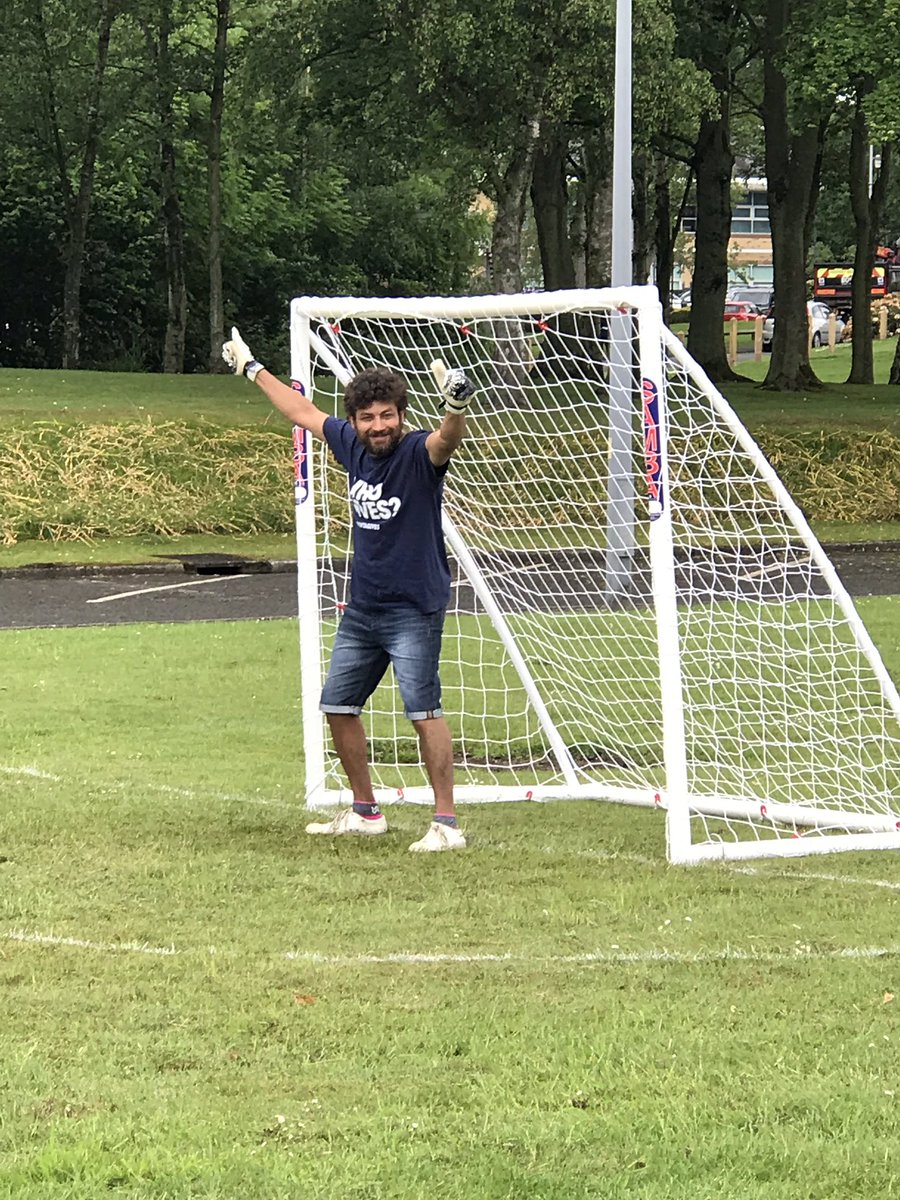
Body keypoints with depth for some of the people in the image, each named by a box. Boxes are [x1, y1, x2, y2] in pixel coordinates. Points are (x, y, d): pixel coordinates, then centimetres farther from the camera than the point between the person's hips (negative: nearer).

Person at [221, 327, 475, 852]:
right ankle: (365, 812, 29)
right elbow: (304, 412, 22)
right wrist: (253, 370, 34)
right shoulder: (352, 445, 5)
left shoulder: (419, 452, -14)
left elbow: (446, 440, -38)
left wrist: (457, 408, -61)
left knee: (424, 710, -16)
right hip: (363, 607, 8)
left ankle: (447, 823, -15)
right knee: (338, 706, 14)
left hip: (414, 609, -8)